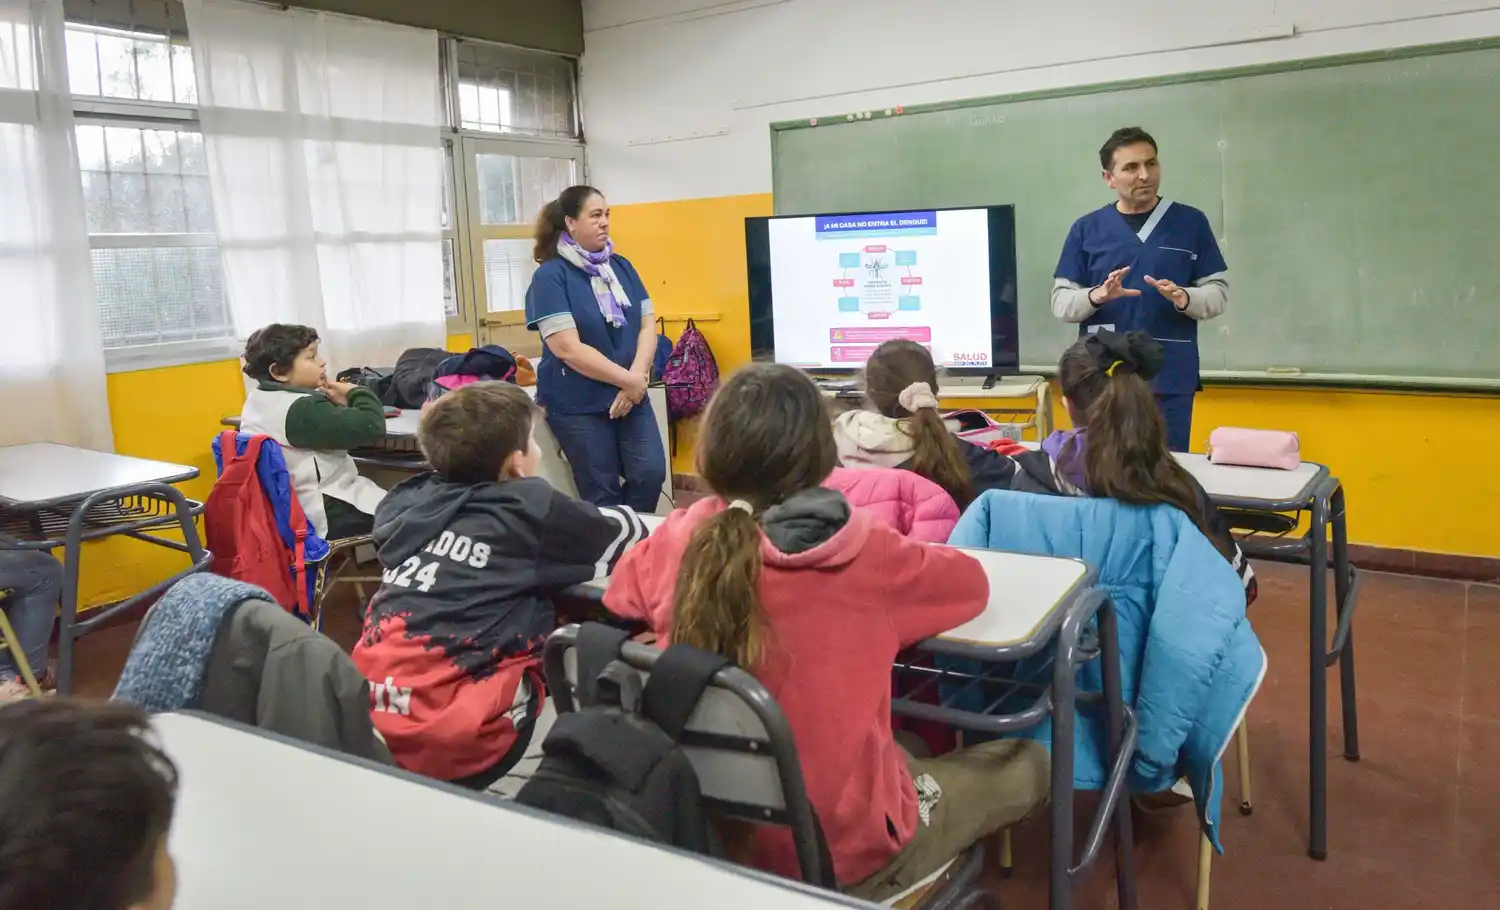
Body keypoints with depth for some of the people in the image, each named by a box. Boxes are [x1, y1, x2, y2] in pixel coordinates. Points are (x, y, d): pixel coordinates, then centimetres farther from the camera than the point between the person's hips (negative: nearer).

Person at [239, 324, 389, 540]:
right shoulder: (303, 409, -23)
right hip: (328, 517, -10)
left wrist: (335, 404, -2)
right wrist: (357, 392, -12)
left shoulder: (258, 400, 8)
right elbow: (371, 427, -30)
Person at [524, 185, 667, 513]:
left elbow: (648, 325, 5)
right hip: (578, 404, -5)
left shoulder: (621, 267, 9)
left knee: (651, 474, -5)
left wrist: (637, 379, -12)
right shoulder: (550, 276, -9)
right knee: (602, 493, 0)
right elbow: (568, 349, -17)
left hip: (630, 396, 5)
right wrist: (629, 380, -15)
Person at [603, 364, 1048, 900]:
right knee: (1027, 762, 21)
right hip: (843, 855, -5)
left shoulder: (677, 541, -13)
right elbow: (972, 583, -3)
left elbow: (619, 594, 10)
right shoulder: (865, 555, -21)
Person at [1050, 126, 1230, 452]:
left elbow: (1218, 293, 4)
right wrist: (1096, 296, -17)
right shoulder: (1086, 229, 6)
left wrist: (1183, 298, -17)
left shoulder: (1190, 222, 4)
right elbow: (1061, 302, 3)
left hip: (1171, 380, 0)